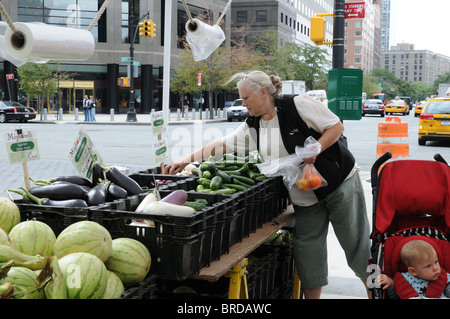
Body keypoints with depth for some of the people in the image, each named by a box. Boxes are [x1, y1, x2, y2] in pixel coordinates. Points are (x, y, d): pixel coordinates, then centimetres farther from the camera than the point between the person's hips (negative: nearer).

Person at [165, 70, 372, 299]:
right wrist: (186, 160, -1)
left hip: (339, 183, -5)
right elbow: (220, 146, 4)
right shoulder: (252, 127, 4)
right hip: (305, 199, 6)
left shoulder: (298, 105, -14)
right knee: (306, 256, 6)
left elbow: (336, 127, -11)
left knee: (357, 245, 4)